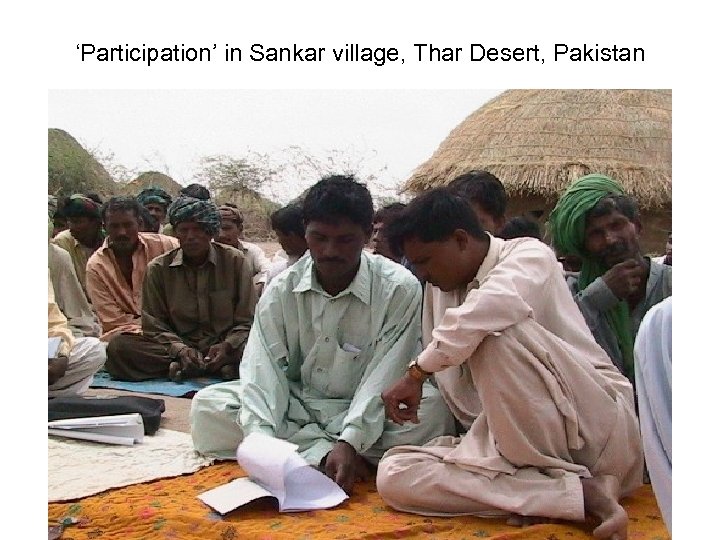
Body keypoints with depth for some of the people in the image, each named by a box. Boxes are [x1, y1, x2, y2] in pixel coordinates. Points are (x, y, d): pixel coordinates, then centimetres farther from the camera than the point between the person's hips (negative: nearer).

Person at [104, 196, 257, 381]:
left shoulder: (235, 261, 0)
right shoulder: (158, 268, 3)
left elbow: (247, 321, 1)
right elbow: (154, 326, 3)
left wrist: (227, 346, -19)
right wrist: (180, 350, -17)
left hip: (226, 347, -1)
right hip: (181, 346, 1)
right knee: (118, 347, -24)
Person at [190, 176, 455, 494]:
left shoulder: (399, 289, -14)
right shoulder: (282, 290, -6)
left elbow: (385, 376, -19)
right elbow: (262, 370, -14)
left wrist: (351, 443, -32)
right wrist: (260, 439, -32)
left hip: (367, 412, -2)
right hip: (296, 405, 3)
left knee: (431, 410, -33)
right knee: (206, 408, -18)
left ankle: (308, 451, -20)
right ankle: (325, 453, -21)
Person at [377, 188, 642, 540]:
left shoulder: (529, 255, -6)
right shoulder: (440, 296, 15)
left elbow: (496, 303, -30)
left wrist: (418, 370, -23)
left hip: (592, 421, -7)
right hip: (515, 439, 7)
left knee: (496, 333, -31)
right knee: (395, 476, -16)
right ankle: (582, 492, -22)